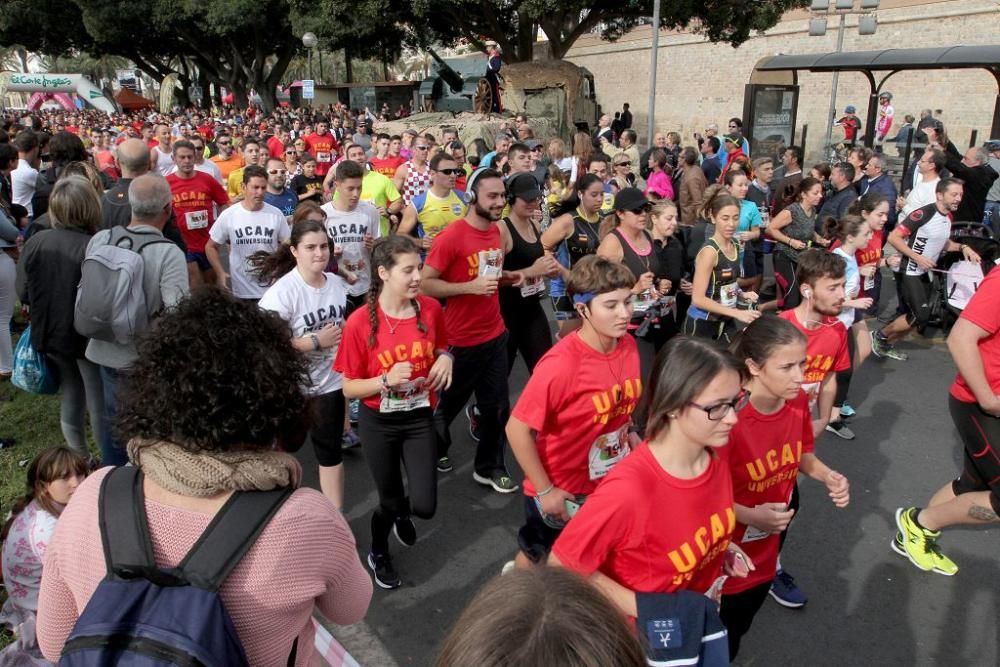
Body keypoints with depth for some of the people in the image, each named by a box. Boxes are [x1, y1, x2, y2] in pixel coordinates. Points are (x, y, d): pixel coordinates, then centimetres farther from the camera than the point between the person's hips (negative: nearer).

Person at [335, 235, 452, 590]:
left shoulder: (431, 309, -9)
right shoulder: (360, 322, -19)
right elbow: (349, 388, -11)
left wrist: (445, 358, -11)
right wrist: (387, 380, -28)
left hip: (420, 418, 2)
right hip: (378, 423, -2)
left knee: (425, 506, -2)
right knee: (389, 500, 13)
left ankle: (402, 512, 38)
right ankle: (378, 553, 47)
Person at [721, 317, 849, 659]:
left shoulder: (798, 400, -12)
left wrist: (828, 476, -12)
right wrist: (751, 517, -35)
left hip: (766, 551, 6)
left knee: (740, 627, 28)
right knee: (720, 644, 14)